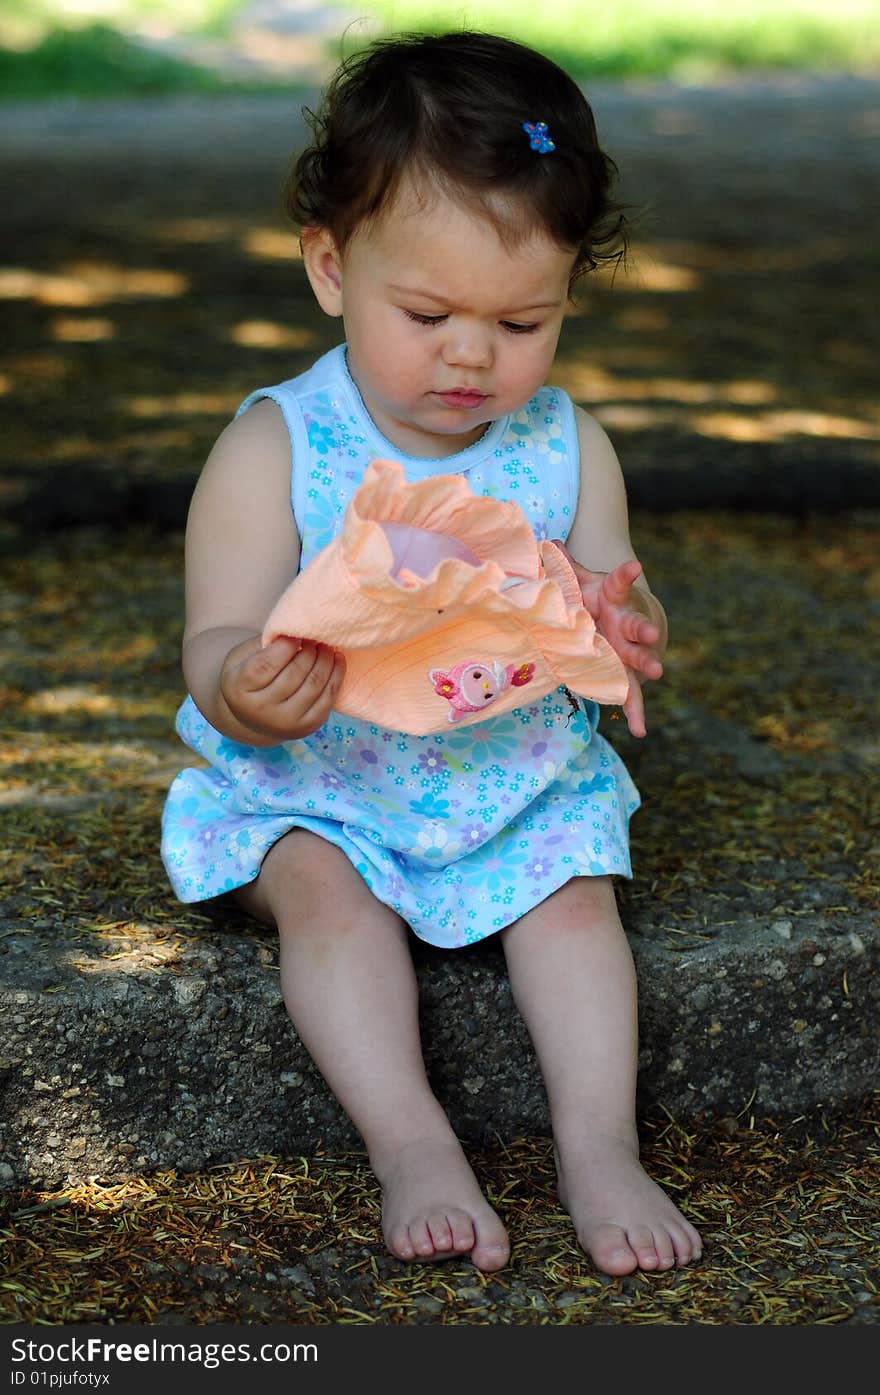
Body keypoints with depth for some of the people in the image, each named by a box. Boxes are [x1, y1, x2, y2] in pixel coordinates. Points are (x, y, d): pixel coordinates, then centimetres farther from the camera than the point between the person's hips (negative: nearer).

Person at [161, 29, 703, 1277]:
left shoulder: (567, 448, -6)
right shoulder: (275, 450, -16)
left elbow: (609, 604, -5)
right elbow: (217, 652, -19)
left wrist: (622, 636, -31)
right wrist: (246, 692, -45)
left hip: (519, 781, 2)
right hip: (317, 787, -2)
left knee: (573, 889, -20)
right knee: (323, 891, -27)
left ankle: (599, 1144, -22)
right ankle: (411, 1144, -31)